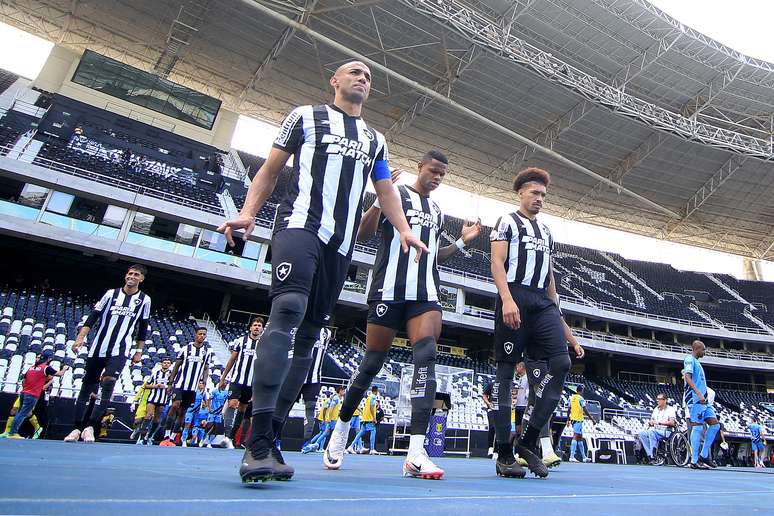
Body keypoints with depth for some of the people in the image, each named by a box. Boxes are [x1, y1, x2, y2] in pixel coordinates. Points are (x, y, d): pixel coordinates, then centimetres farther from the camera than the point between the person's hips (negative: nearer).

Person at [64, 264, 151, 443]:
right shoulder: (112, 293, 5)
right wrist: (80, 338, -6)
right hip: (98, 347, 2)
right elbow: (93, 316, 4)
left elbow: (143, 328, 9)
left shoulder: (144, 300, 4)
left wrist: (138, 351, 8)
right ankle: (77, 427, 20)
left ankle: (90, 426, -14)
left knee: (108, 381, -21)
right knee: (87, 386, 8)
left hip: (120, 350, -2)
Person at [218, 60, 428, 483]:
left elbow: (385, 190, 23)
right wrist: (248, 211, -2)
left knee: (308, 334, -1)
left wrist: (403, 228, 5)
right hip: (300, 224, -4)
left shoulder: (375, 140, 28)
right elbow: (271, 169, 13)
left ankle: (266, 440, 5)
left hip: (341, 243, 5)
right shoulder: (306, 116, 17)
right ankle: (258, 442, -24)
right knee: (288, 310, -26)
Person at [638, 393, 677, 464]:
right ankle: (650, 455, -23)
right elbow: (651, 420, 25)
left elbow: (672, 423, -13)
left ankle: (653, 455, -32)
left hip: (666, 431, -7)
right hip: (655, 430, 7)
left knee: (651, 432, -36)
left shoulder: (670, 409, 0)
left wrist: (659, 422, -19)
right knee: (642, 433, -21)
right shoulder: (656, 409, 22)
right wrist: (650, 422, 0)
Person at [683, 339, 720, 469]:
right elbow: (687, 377, -18)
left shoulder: (696, 362, 24)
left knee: (715, 424, 6)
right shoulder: (689, 360, -6)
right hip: (695, 400, -10)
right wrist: (699, 393, -27)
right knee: (697, 427, -8)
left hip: (703, 400, 10)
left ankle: (703, 455, 12)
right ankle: (694, 461, -4)